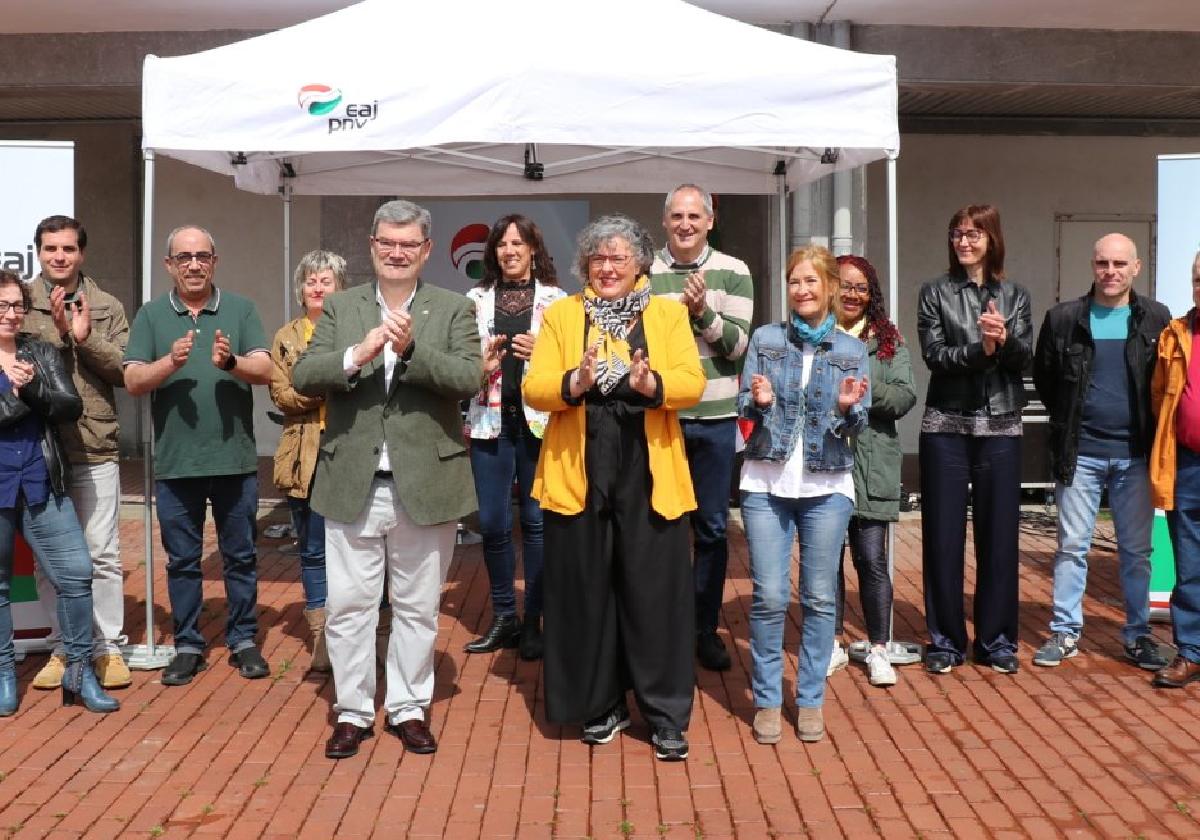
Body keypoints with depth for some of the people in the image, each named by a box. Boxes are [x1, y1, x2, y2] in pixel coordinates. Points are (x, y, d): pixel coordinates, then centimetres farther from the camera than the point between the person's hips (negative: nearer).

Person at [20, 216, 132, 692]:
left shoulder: (108, 308, 5)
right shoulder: (23, 304, 3)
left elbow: (125, 371, -2)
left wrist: (87, 337, -15)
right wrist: (59, 332, -17)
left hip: (95, 448, 0)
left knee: (102, 553, 3)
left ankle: (109, 647, 13)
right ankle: (63, 648, 19)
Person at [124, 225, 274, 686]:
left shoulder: (240, 309, 1)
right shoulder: (151, 315, 3)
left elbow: (265, 370, -8)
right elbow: (133, 381, -4)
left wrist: (230, 362, -28)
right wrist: (171, 362, -23)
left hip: (234, 458, -1)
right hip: (175, 461, 1)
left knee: (240, 556, 10)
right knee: (182, 560, 11)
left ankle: (243, 640, 22)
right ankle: (188, 645, 23)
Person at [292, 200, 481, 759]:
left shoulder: (453, 310, 3)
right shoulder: (339, 308, 7)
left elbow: (470, 378, -12)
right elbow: (303, 377, -5)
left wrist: (410, 348, -24)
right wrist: (356, 355, -22)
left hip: (426, 483, -1)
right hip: (352, 483, 1)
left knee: (418, 607, 11)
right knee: (347, 605, 8)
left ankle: (409, 708, 26)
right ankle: (353, 711, 23)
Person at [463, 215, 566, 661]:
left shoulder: (555, 299, 4)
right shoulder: (477, 298, 10)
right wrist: (481, 365, -9)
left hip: (539, 420, -2)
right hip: (490, 420, 2)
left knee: (536, 520, 1)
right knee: (492, 523, 3)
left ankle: (533, 621, 13)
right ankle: (503, 617, 19)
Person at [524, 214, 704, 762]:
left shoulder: (668, 313, 9)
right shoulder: (561, 315, 9)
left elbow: (692, 382, -4)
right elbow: (534, 388, -2)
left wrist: (651, 383, -23)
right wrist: (574, 383, -22)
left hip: (650, 479, 0)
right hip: (579, 477, 1)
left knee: (656, 594, 1)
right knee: (586, 594, 6)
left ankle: (666, 715, 12)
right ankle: (601, 705, 22)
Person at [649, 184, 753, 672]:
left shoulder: (733, 273, 2)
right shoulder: (646, 274, 1)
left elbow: (738, 344, -4)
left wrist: (702, 311, -19)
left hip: (715, 417, 1)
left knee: (712, 527, 8)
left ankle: (705, 627, 22)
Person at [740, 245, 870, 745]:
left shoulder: (852, 350, 6)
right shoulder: (765, 339, 5)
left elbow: (858, 425, 4)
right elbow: (744, 408, 3)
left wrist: (847, 408, -17)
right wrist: (761, 403, -18)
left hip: (827, 487, 1)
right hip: (767, 483, -1)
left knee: (820, 598, 5)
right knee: (769, 597, -2)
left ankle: (810, 700, 18)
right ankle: (767, 701, 11)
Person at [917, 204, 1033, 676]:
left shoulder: (1015, 296, 10)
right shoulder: (935, 293, 5)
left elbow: (1025, 358, -2)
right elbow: (933, 355, -7)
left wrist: (1003, 340, -22)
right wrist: (979, 349, -22)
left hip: (1000, 428, 2)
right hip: (946, 428, -1)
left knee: (999, 535, 5)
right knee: (943, 536, 2)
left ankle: (996, 640, 16)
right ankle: (945, 640, 13)